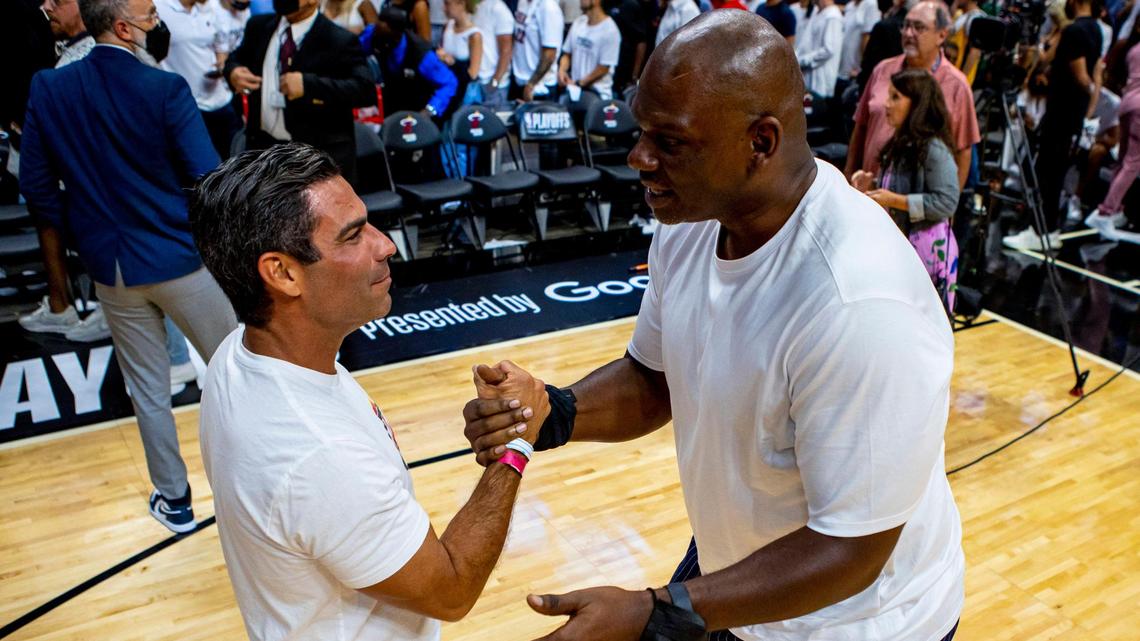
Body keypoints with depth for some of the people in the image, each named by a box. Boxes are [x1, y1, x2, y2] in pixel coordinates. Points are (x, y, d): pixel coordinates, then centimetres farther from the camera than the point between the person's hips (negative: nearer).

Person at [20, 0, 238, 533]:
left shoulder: (48, 90, -3)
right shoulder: (165, 89, -16)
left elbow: (36, 185, 1)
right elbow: (208, 179, -18)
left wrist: (84, 235, 14)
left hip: (111, 268, 4)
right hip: (181, 259, -4)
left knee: (148, 391, 16)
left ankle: (173, 499, 29)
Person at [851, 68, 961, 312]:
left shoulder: (934, 148, -17)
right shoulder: (900, 143, 10)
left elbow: (946, 202, -22)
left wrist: (894, 200, -22)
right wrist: (873, 185, 1)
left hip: (926, 249, -9)